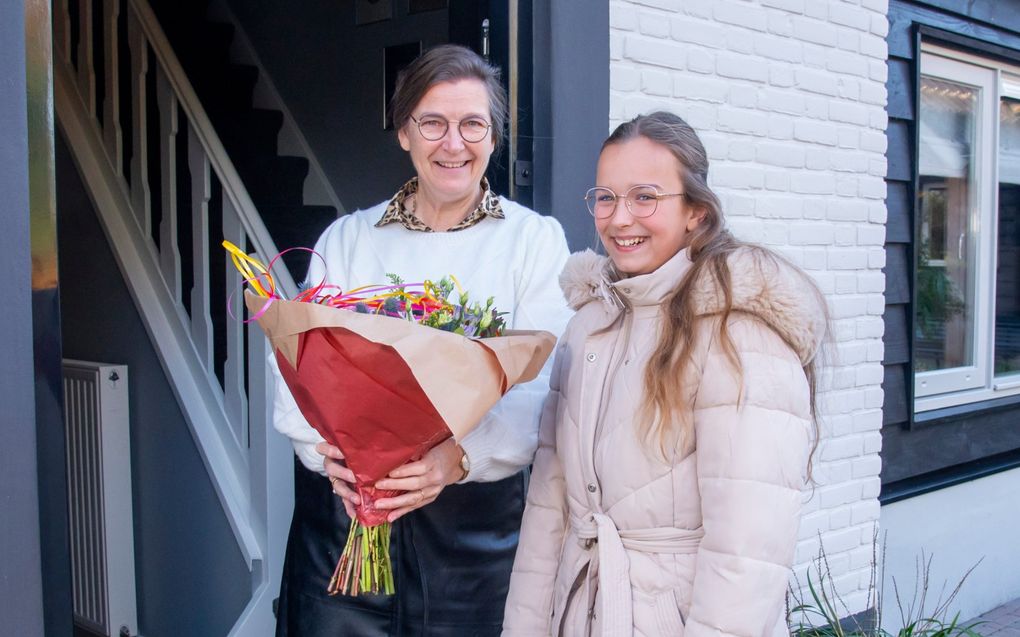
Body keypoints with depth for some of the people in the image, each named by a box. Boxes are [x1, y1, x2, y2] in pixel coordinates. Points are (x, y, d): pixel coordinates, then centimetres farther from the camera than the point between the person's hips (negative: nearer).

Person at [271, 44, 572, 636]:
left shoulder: (535, 239, 0)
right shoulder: (346, 239, 8)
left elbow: (542, 388, -10)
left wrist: (461, 456, -27)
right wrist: (329, 448, -21)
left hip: (478, 517, -1)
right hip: (343, 511, 2)